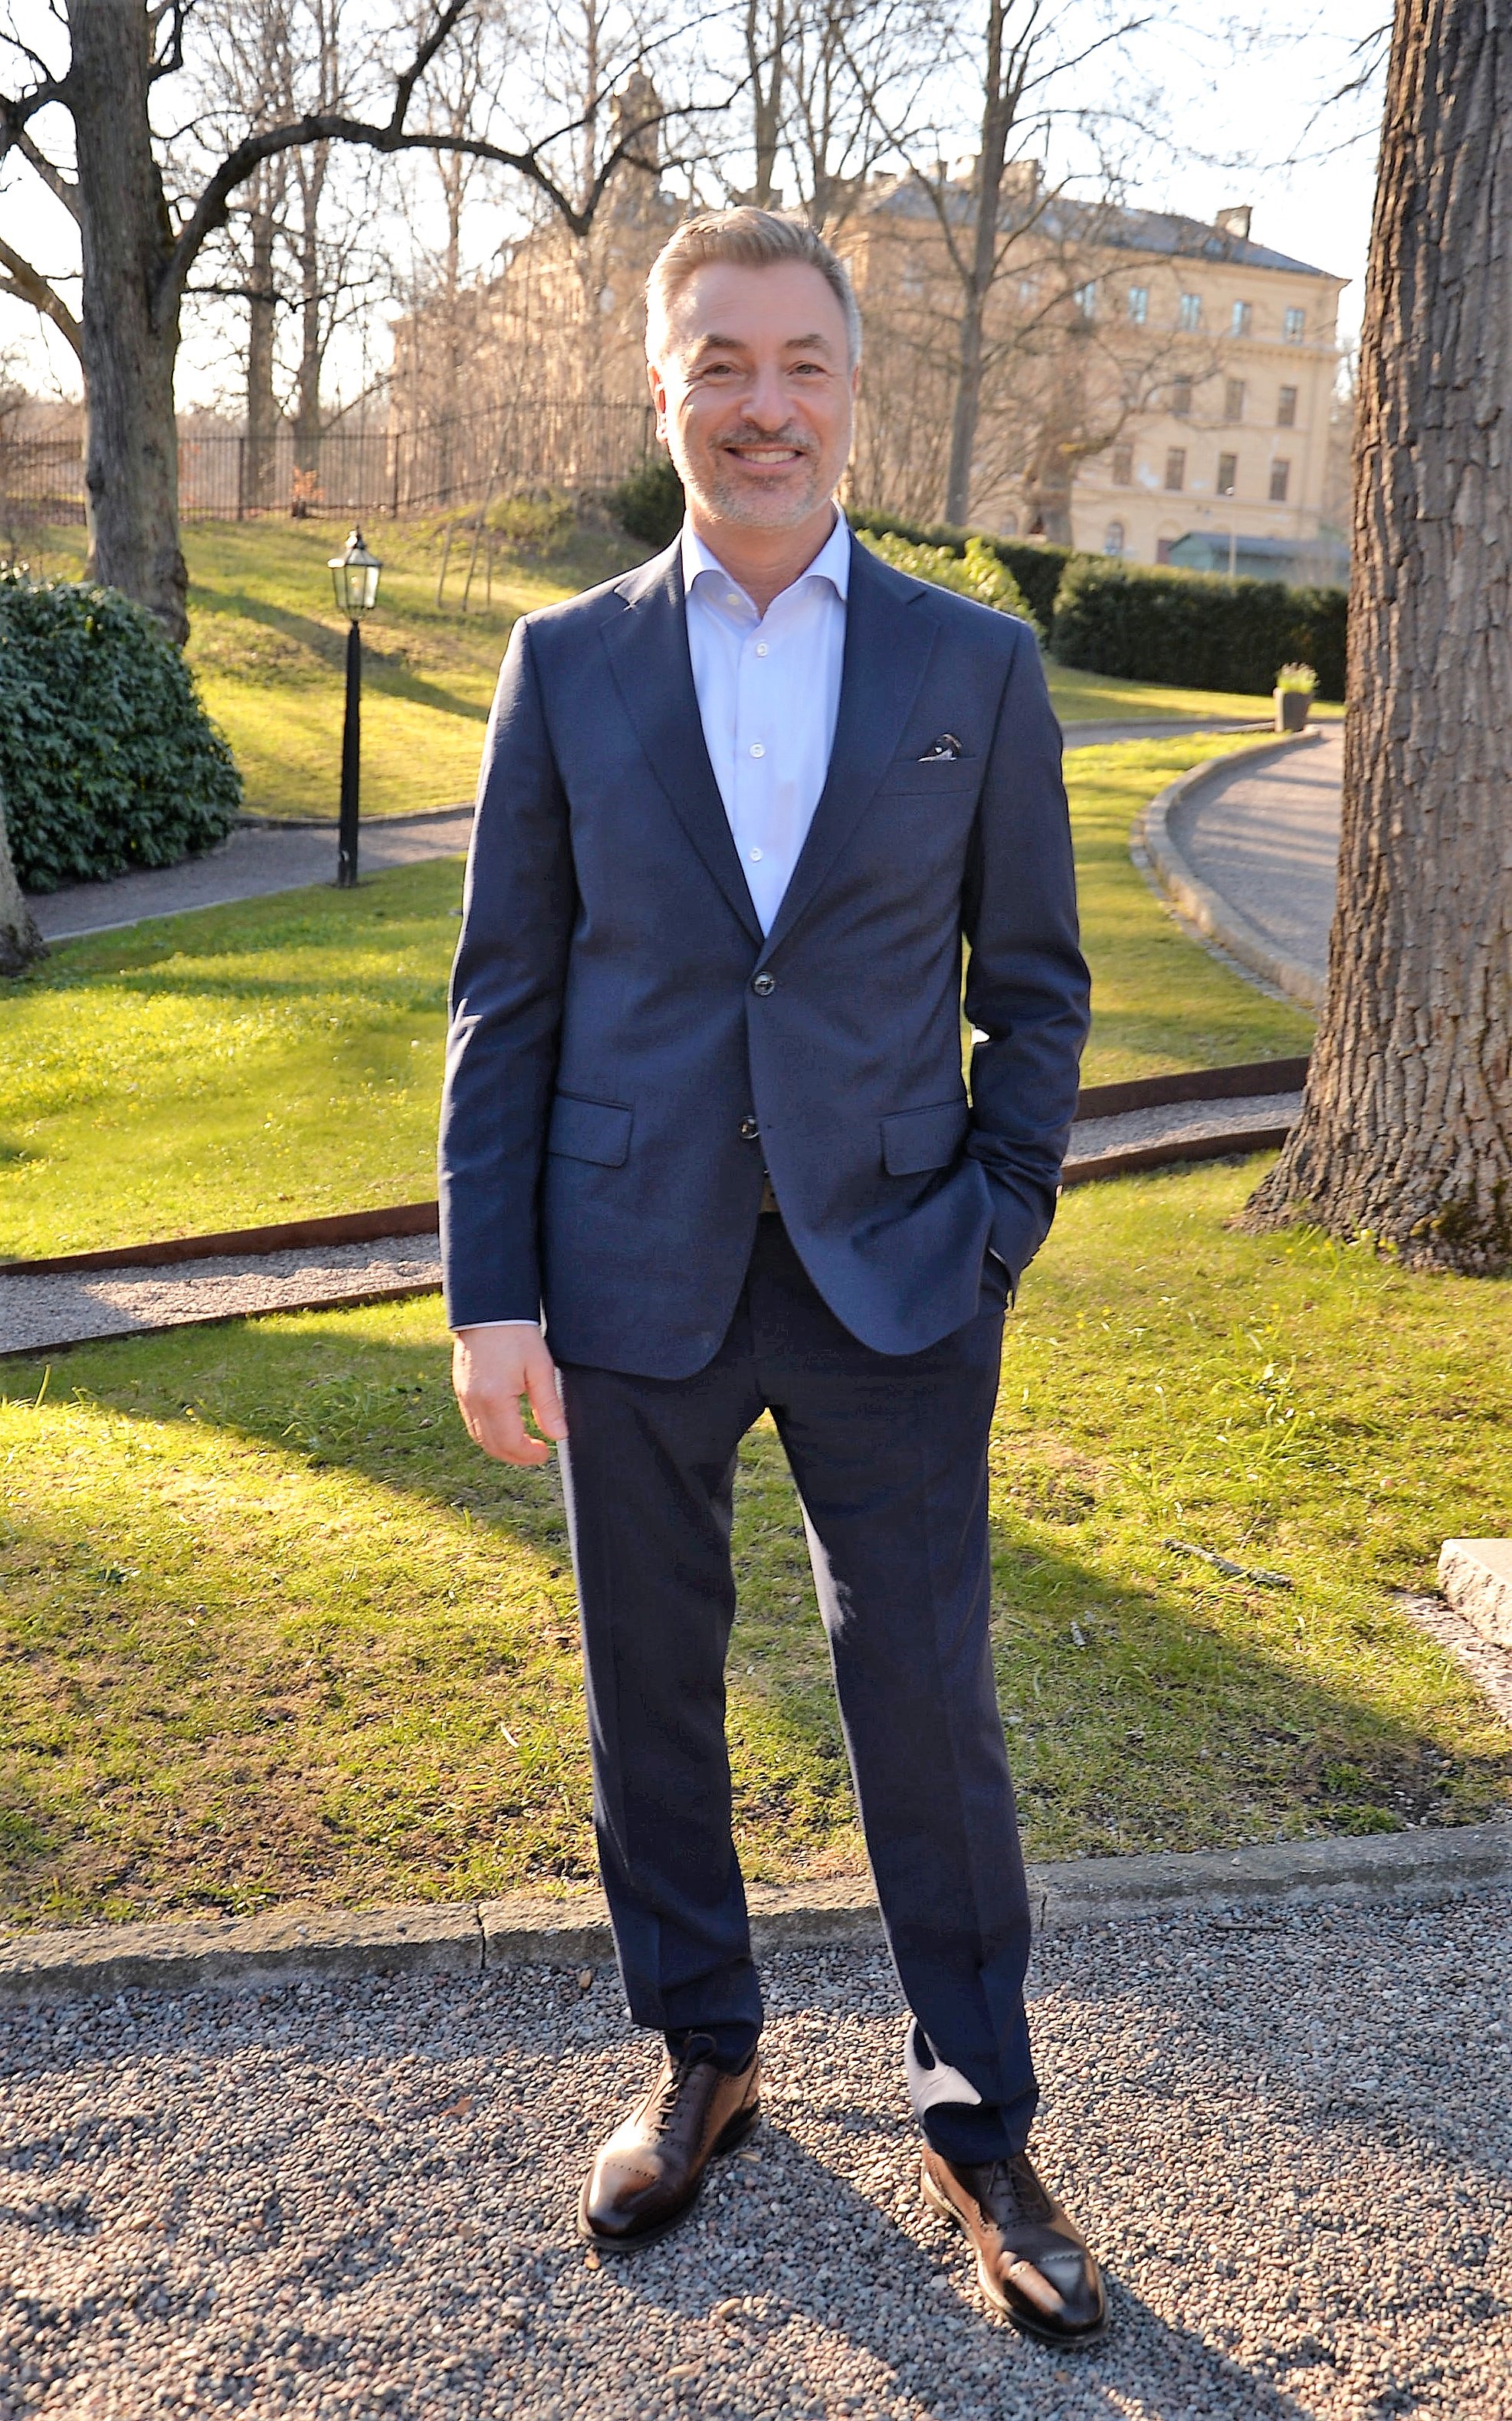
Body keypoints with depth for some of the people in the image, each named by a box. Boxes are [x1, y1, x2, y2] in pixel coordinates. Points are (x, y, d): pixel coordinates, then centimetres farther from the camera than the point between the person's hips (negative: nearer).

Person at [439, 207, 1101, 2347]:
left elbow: (1034, 982, 6)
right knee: (651, 1693, 13)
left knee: (932, 1704, 6)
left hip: (891, 1283, -1)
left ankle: (978, 2126, 27)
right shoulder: (568, 664, 4)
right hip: (637, 1284, 1)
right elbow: (505, 993, 3)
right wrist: (491, 1292, -3)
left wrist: (996, 1236, -3)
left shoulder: (977, 666, 3)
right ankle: (701, 2059, 36)